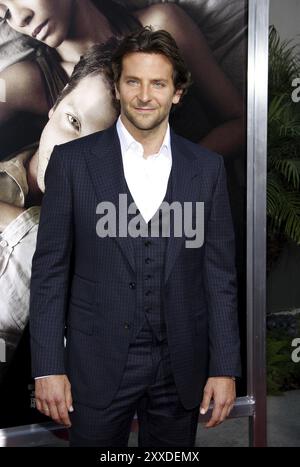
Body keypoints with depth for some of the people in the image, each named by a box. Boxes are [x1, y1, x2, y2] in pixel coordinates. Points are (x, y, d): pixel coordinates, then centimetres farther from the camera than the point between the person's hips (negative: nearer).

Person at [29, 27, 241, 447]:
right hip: (98, 365, -1)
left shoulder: (207, 167, 1)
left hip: (181, 366, 2)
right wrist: (48, 366, -6)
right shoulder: (72, 161, -4)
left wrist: (224, 367, -1)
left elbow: (219, 274, 2)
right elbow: (50, 269, -3)